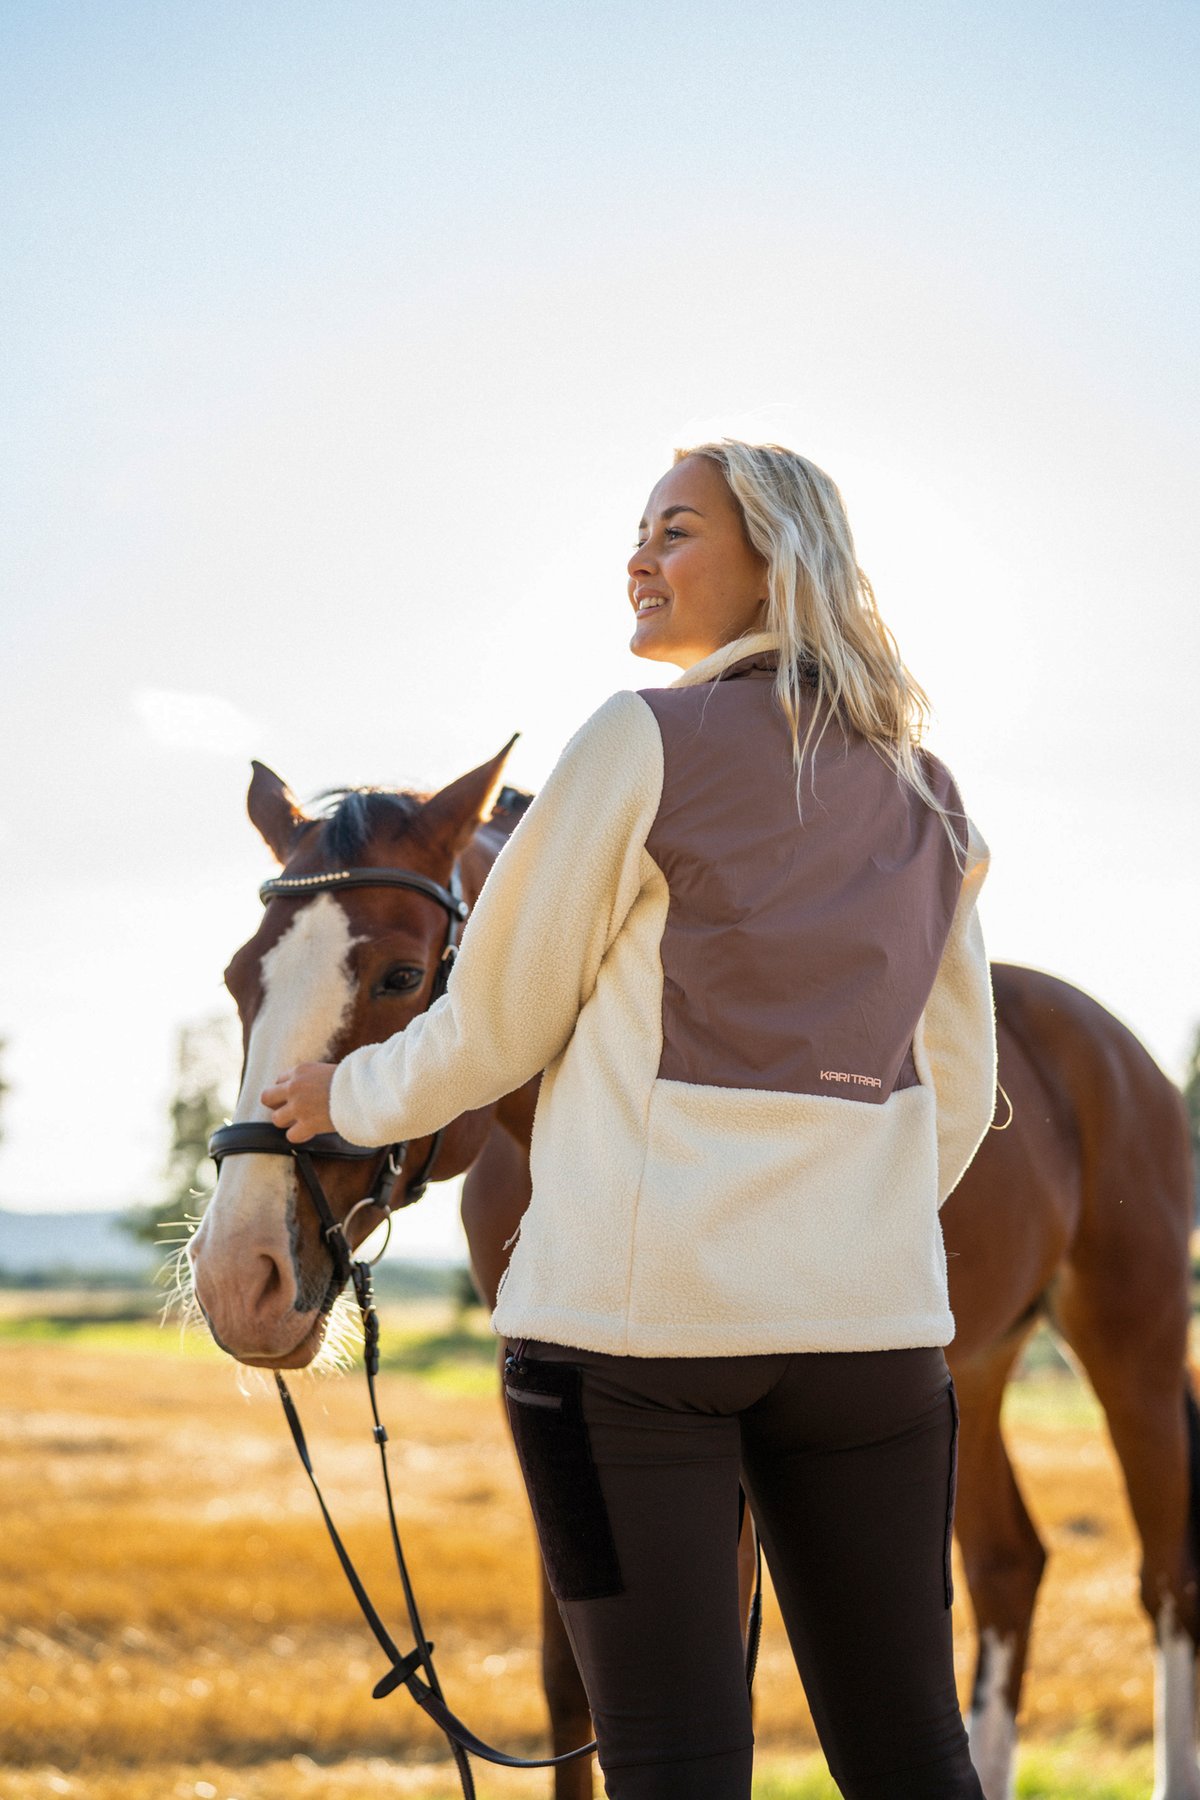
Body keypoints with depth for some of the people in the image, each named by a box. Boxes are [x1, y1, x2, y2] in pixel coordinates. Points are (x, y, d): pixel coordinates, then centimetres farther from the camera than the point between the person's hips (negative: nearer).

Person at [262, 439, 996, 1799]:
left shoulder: (642, 742, -5)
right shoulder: (928, 794, 13)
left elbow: (496, 1025, 0)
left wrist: (346, 1099, 17)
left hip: (636, 1305, -5)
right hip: (871, 1318, 5)